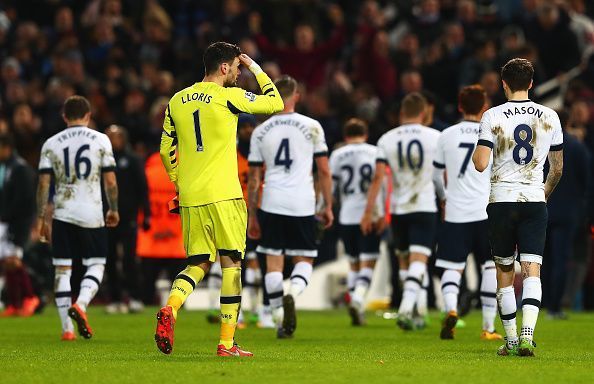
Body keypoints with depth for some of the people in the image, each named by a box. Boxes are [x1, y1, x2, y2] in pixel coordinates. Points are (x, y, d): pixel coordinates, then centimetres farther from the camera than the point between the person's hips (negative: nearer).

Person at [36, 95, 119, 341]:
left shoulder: (51, 144, 4)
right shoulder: (101, 140, 1)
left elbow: (44, 183, 0)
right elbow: (110, 181, 0)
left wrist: (41, 218, 5)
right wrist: (113, 210, 14)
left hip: (62, 213, 1)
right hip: (92, 214, -1)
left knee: (62, 269, 5)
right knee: (96, 265, 9)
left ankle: (67, 328, 2)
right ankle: (80, 304, -18)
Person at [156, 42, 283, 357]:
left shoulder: (177, 101, 10)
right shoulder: (228, 97, -6)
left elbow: (167, 151, 13)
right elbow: (275, 103, 3)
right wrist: (257, 70, 16)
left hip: (189, 198, 5)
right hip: (223, 195, -5)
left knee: (198, 263, 13)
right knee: (231, 263, 1)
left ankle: (170, 308, -17)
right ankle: (226, 343, -2)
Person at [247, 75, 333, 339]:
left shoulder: (261, 132, 6)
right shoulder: (311, 127, 1)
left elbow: (253, 178, 9)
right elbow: (324, 171, 3)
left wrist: (252, 216, 16)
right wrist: (328, 207, 12)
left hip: (272, 204, 1)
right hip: (302, 205, -1)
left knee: (274, 261, 8)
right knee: (304, 260, 10)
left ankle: (280, 319, 3)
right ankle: (292, 293, -21)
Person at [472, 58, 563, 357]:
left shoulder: (492, 117, -5)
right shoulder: (549, 117, 3)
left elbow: (480, 164, -11)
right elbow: (558, 168, 10)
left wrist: (474, 150, 12)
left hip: (502, 200, -1)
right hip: (535, 201, 1)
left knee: (504, 272, 11)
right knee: (532, 271, -4)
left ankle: (511, 340, 15)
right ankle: (527, 333, -23)